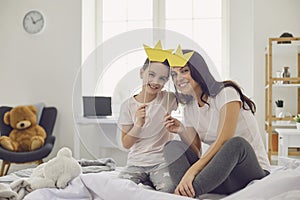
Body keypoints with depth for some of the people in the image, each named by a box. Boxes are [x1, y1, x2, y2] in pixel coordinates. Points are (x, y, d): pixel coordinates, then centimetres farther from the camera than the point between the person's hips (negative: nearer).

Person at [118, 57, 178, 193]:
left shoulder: (168, 99, -1)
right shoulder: (128, 105, 0)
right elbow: (126, 144, -1)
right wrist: (138, 124, -17)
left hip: (162, 162, -1)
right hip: (136, 163, 1)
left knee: (168, 189, -31)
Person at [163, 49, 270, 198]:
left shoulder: (226, 93, -10)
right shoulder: (189, 109, 9)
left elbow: (223, 141, -22)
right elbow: (197, 154, 5)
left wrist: (192, 170, -31)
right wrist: (182, 132, -12)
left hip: (253, 172, -5)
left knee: (237, 143, -37)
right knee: (172, 146, -11)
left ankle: (186, 193, -38)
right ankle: (185, 193, -37)